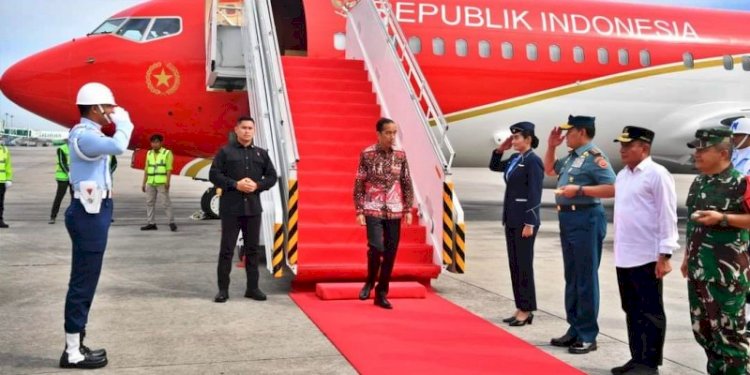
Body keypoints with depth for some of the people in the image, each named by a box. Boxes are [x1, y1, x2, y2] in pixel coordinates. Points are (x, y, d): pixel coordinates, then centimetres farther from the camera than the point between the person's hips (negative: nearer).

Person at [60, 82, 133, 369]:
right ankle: (73, 352, 1)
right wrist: (122, 121, -17)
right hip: (90, 213, -11)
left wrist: (120, 123, 10)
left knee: (84, 280, 14)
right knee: (83, 281, -6)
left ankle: (75, 346, 22)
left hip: (92, 211, 11)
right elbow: (117, 146, -34)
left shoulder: (88, 134, 16)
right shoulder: (84, 135, -18)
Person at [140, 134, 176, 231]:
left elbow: (169, 169, -6)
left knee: (166, 202, -6)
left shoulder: (167, 153, 0)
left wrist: (167, 182, -15)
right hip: (150, 183, 6)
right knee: (149, 202, 6)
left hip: (162, 183, -6)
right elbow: (146, 169, 16)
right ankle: (151, 223, 12)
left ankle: (171, 222, -3)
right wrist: (144, 183, 12)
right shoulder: (149, 153, 15)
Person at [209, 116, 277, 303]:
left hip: (253, 208, 3)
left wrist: (257, 185, -7)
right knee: (227, 249, 0)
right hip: (231, 207, -3)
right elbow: (214, 175, -4)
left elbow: (272, 176, 11)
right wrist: (235, 184, -15)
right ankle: (223, 289, 8)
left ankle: (252, 288, 17)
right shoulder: (225, 152, 1)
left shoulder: (261, 154, 11)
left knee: (253, 249, 8)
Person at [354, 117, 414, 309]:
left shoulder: (400, 154, 3)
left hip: (394, 211, 3)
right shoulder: (367, 154, -5)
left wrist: (408, 209, 3)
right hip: (373, 210, -3)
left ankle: (381, 294, 18)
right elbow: (359, 184, -4)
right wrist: (359, 211, -8)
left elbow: (407, 183, 8)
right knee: (376, 247, -16)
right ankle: (370, 282, 14)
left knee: (390, 253, 4)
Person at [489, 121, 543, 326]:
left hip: (524, 220, -8)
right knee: (514, 264, 11)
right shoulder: (514, 159, 12)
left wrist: (529, 224, -19)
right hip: (511, 219, 8)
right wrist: (500, 149, 12)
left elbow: (535, 194, -16)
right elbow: (494, 166, 28)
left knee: (524, 265, -1)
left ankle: (527, 311, 8)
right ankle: (521, 308, 19)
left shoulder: (533, 161, -11)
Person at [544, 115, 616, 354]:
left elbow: (612, 189, -21)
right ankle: (575, 329, 23)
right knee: (571, 278, 14)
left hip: (586, 220, -9)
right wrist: (551, 146, 19)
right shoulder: (571, 157, 14)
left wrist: (579, 189, -23)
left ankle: (588, 335, 4)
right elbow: (549, 170, 31)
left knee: (586, 279, -3)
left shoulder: (594, 156, -12)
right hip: (567, 219, 9)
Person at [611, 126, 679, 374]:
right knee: (632, 310, 14)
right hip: (624, 257, 8)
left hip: (647, 257, -8)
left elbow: (667, 216, -13)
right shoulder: (622, 175, 13)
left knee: (650, 312, 2)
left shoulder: (657, 174, -10)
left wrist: (665, 255, -16)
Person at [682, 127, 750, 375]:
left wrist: (722, 218, -24)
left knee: (729, 331, -1)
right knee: (702, 328, 17)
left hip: (727, 272, -8)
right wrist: (687, 257, 20)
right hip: (698, 269, 8)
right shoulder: (698, 182, 12)